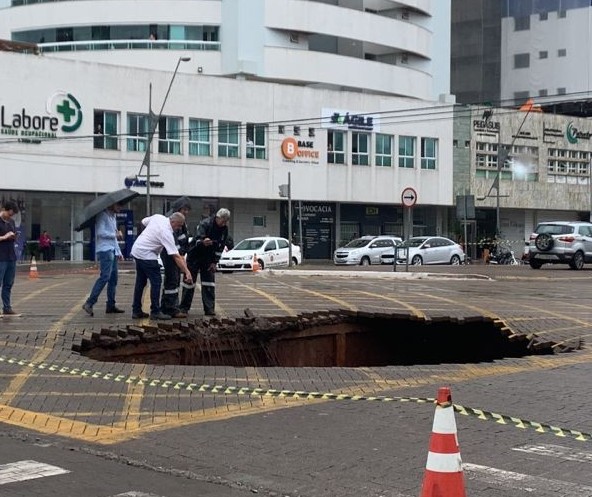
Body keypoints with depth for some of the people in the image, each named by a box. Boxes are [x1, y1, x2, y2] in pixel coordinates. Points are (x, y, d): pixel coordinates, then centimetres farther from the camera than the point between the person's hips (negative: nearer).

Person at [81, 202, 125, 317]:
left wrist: (119, 252, 21)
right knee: (105, 276, -18)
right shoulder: (103, 215, -7)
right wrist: (114, 234, -5)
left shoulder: (113, 216, 22)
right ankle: (89, 303, -19)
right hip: (104, 251, -10)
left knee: (113, 279, 7)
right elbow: (100, 232, -19)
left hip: (112, 251, 10)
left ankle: (111, 305, 11)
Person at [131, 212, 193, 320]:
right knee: (156, 282, -5)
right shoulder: (167, 233, -22)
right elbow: (176, 256, -24)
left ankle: (136, 311, 18)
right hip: (146, 255, -9)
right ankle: (155, 312, -4)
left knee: (141, 282, 14)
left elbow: (144, 222, 19)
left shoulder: (158, 217, -1)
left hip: (136, 250, 9)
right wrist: (187, 272, -24)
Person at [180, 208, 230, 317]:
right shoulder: (205, 224, -23)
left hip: (208, 259, 4)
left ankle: (209, 309, -1)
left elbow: (221, 247, 1)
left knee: (209, 282, -3)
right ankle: (184, 307, 9)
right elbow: (197, 239, -37)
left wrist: (215, 262, -4)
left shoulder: (224, 229, -6)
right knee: (189, 281, 0)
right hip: (195, 256, -4)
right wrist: (203, 242, -61)